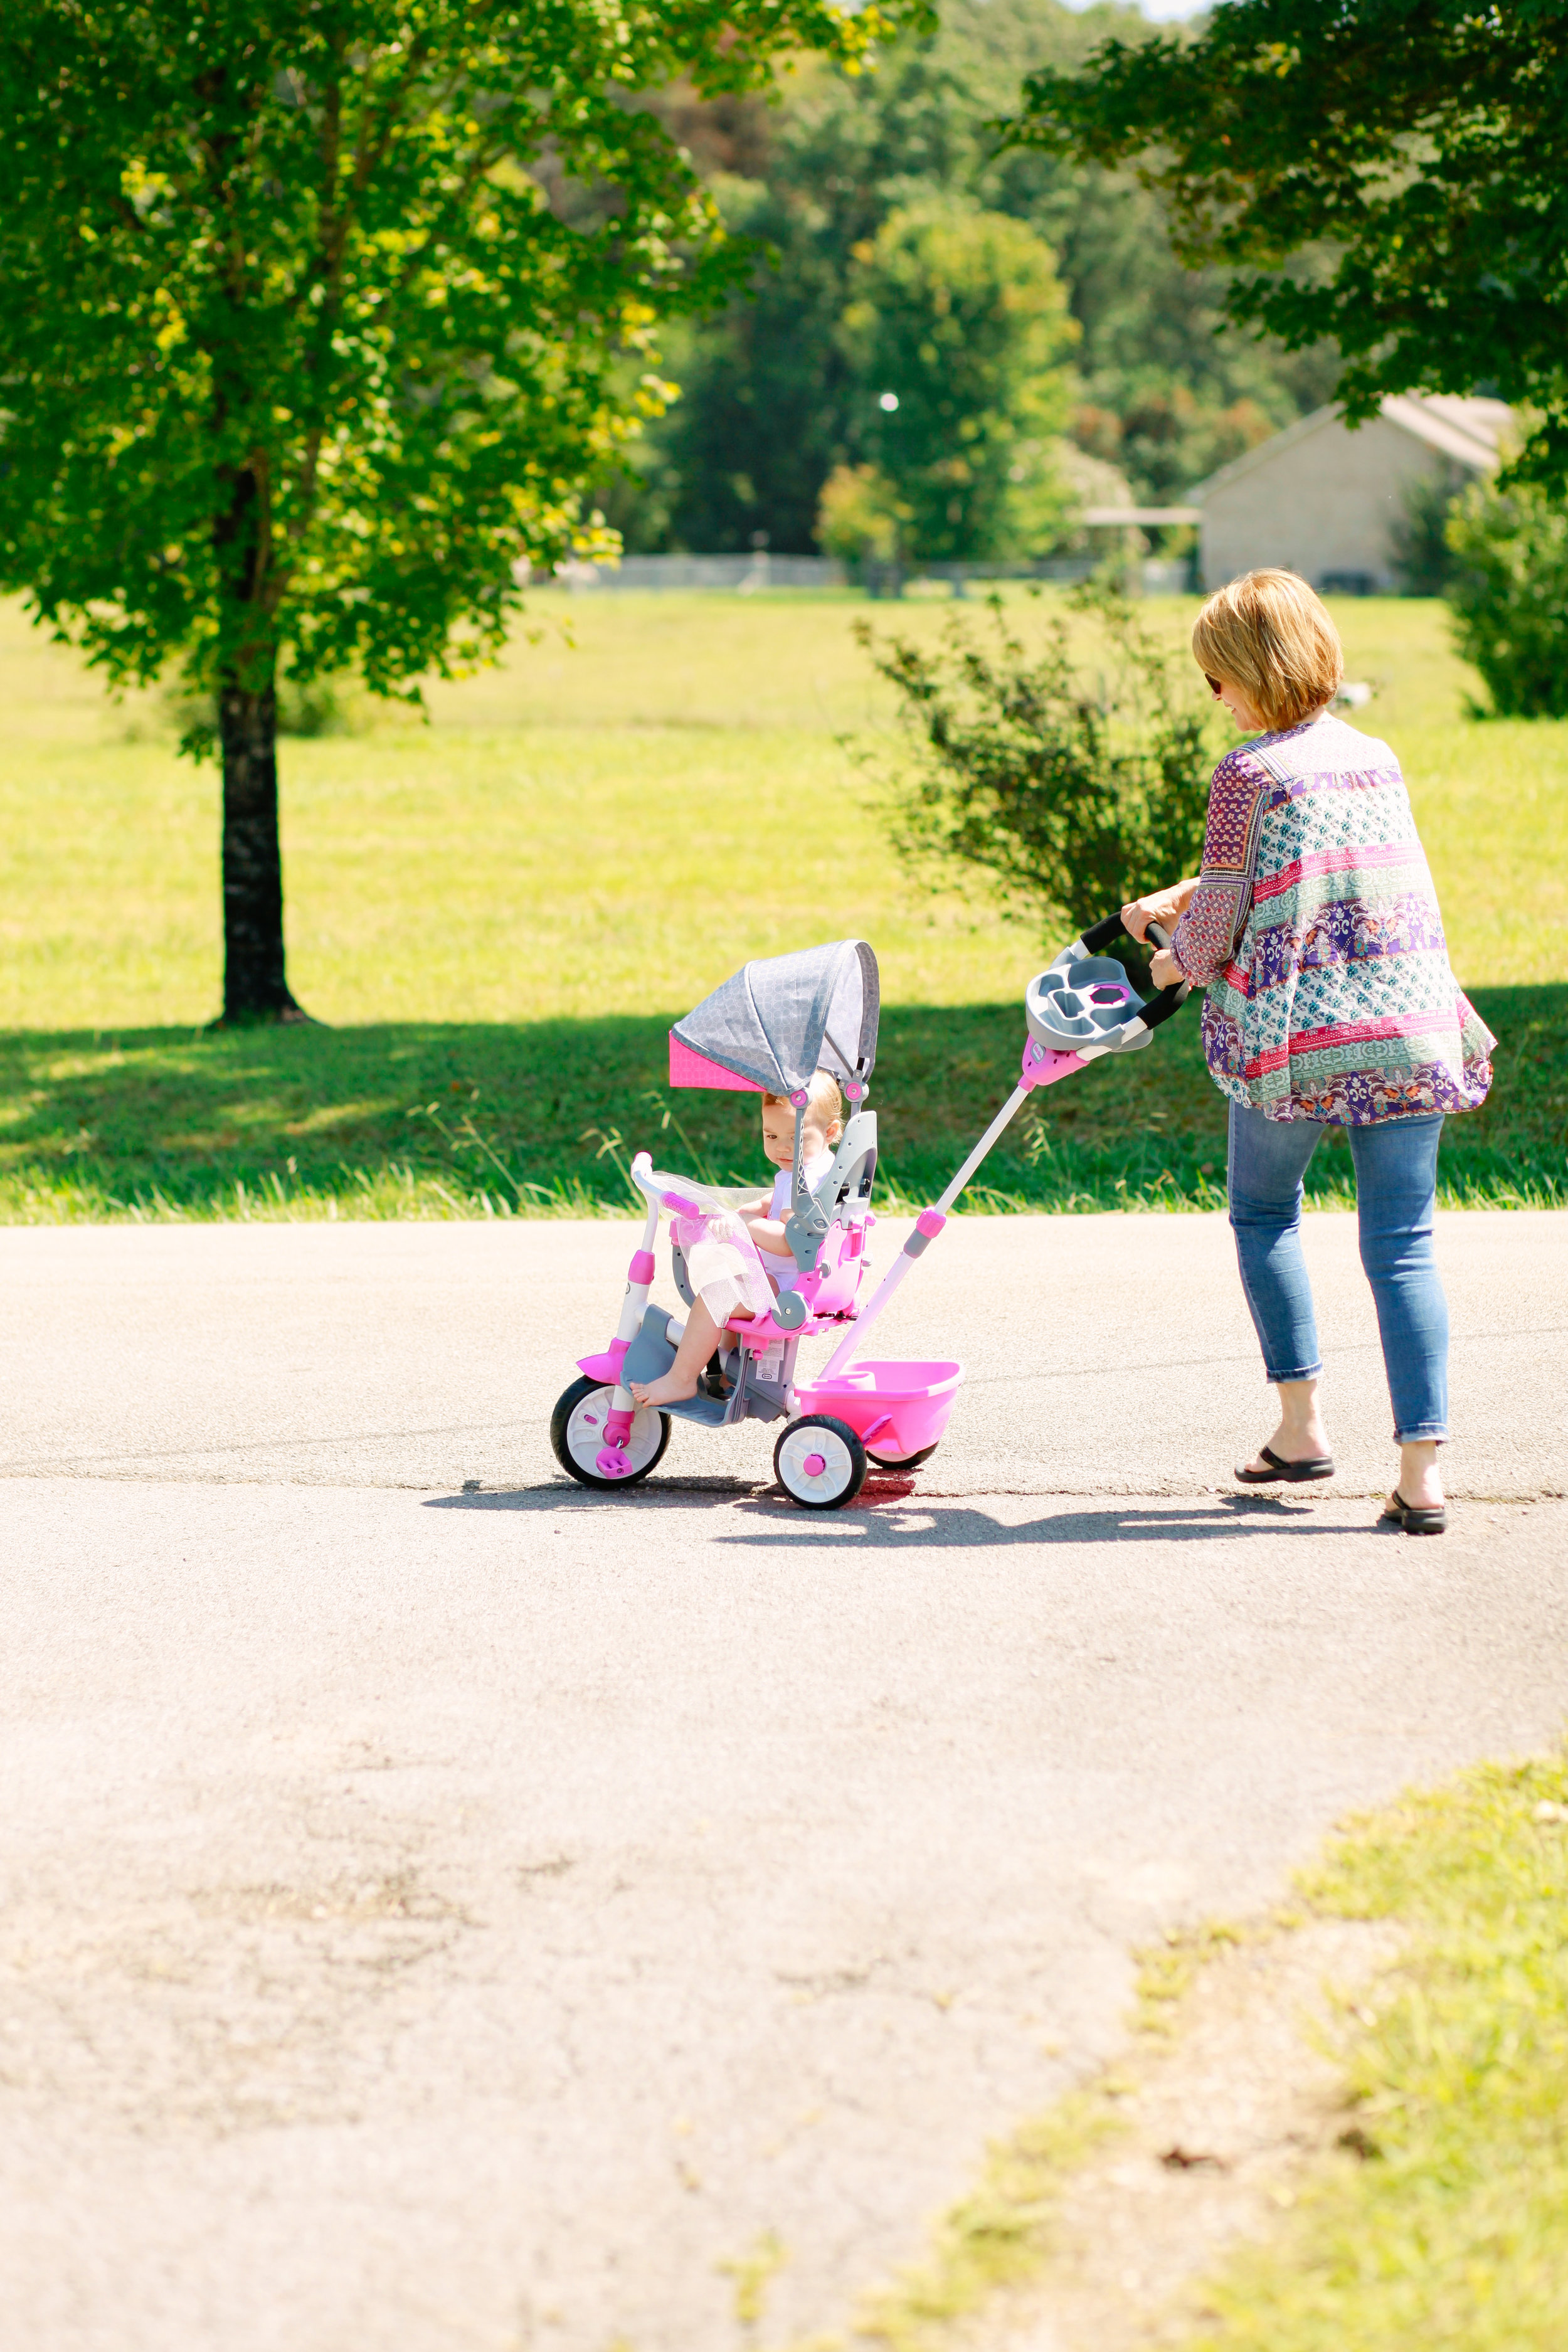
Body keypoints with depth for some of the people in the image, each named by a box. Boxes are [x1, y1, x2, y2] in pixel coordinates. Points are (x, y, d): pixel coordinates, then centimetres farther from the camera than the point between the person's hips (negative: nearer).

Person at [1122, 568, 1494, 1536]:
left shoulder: (1248, 773, -7)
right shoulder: (1378, 758, 13)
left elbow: (1220, 920, -4)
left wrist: (1183, 961, 19)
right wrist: (1170, 900, 35)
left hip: (1298, 1030, -4)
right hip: (1412, 1023, 4)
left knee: (1264, 1213, 20)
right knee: (1403, 1243, 2)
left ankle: (1303, 1422, 15)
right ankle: (1423, 1470, -6)